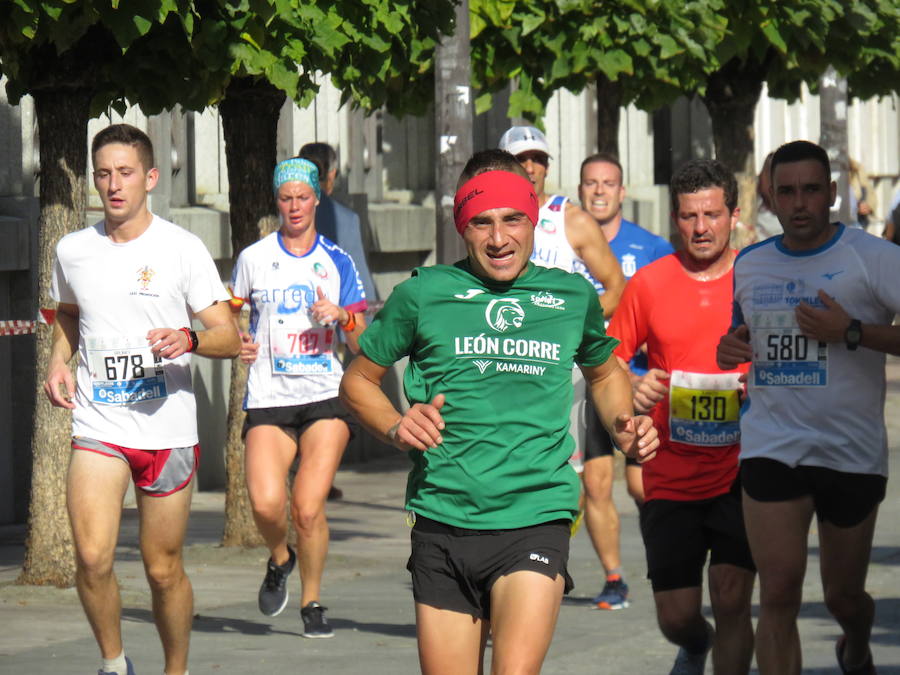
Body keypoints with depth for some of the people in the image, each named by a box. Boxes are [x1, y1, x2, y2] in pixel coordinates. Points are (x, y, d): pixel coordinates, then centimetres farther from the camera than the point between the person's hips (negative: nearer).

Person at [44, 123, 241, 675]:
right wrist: (59, 362, 7)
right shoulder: (73, 251, 6)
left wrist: (188, 339, -25)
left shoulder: (181, 249, -4)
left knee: (164, 568, 5)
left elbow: (229, 338, -4)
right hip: (98, 427, 1)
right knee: (92, 557, -17)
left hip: (168, 431, -1)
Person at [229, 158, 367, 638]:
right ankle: (279, 559, 15)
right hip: (268, 398, 0)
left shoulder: (337, 262, 9)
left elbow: (363, 345, 9)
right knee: (265, 503, -18)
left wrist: (343, 316, -12)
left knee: (309, 506, -12)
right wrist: (238, 344, 1)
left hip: (326, 396, 0)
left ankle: (312, 602, 9)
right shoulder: (253, 258, 8)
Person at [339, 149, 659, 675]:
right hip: (443, 522, 1)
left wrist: (625, 429, 9)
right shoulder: (423, 294, 3)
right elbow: (358, 380, 14)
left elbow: (605, 372, 28)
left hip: (536, 519, -1)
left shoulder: (573, 296, 8)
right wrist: (396, 428, -5)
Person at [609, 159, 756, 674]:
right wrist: (632, 390, -12)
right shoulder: (648, 284, 2)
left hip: (742, 472, -1)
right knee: (676, 616, 6)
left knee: (731, 601, -13)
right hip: (671, 476, 2)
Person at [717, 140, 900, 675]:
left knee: (844, 595, 14)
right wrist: (729, 347, 4)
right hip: (772, 447, 2)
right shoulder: (748, 265, 8)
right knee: (780, 592, -13)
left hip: (853, 451, -2)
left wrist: (852, 333, -25)